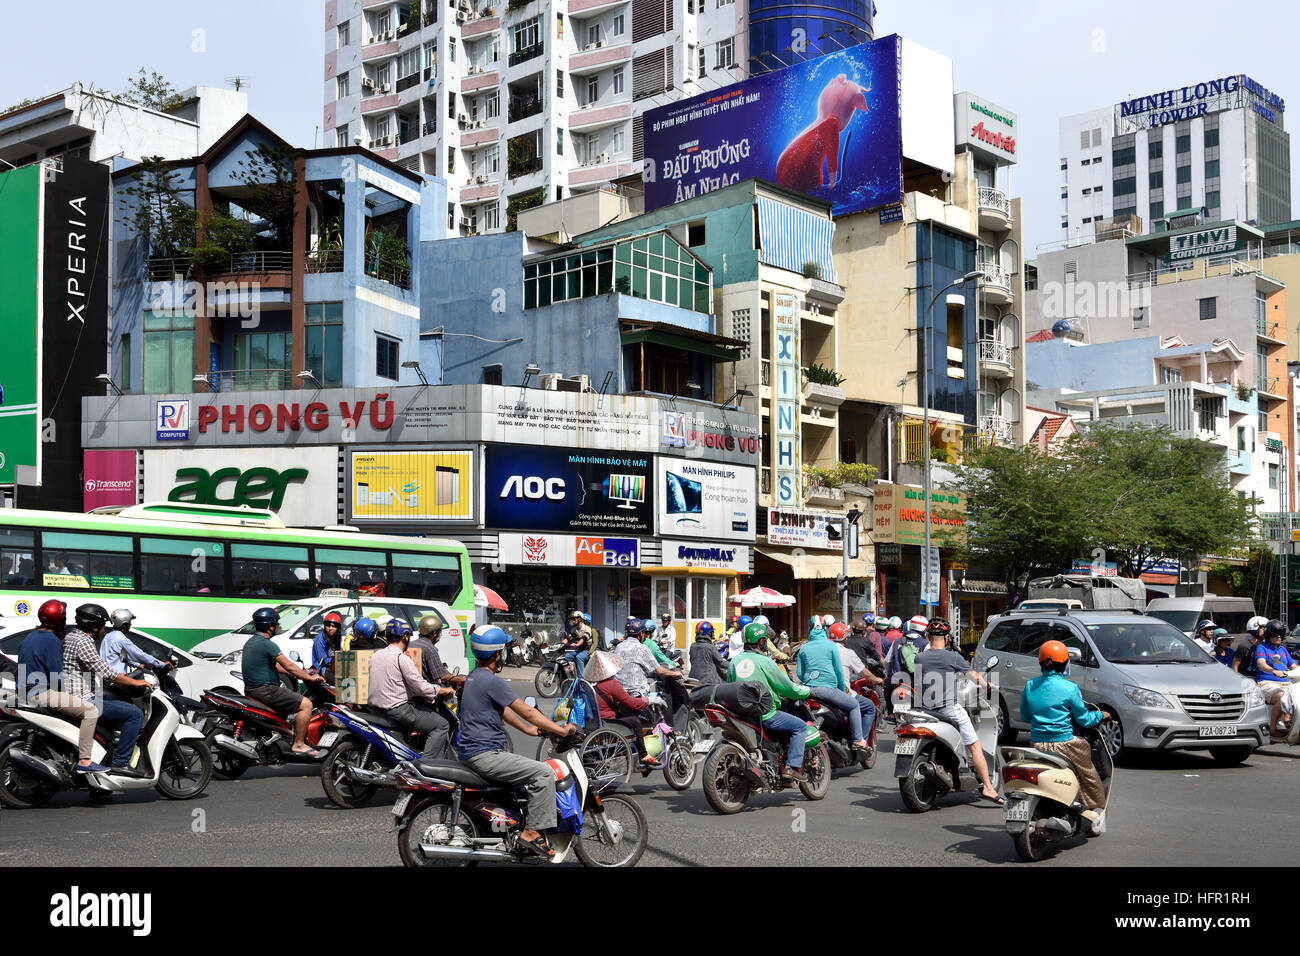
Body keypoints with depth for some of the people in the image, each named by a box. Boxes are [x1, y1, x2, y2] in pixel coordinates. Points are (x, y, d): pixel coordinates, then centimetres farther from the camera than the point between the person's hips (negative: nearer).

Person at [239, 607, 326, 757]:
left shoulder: (250, 642, 15)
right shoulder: (267, 644, -17)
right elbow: (289, 666, -15)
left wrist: (297, 673, 21)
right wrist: (310, 678, -5)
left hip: (251, 689, 11)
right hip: (265, 690, -11)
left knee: (295, 700, 31)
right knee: (306, 704, -11)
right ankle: (298, 744, -11)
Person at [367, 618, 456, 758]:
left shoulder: (375, 655, 11)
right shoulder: (402, 658, -15)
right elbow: (421, 687, -16)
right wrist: (443, 690, -1)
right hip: (398, 708, -9)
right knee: (442, 725, -3)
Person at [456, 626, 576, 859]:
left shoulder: (475, 676, 14)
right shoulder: (491, 681, -18)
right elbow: (526, 711, -15)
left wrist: (528, 729, 25)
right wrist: (562, 730, -7)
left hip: (471, 750, 11)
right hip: (484, 755, -11)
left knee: (531, 768, 28)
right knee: (544, 772, -16)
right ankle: (532, 831, -13)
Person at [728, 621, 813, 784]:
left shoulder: (734, 661, 8)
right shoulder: (764, 662, -11)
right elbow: (786, 686, -6)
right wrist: (807, 691, 12)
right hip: (764, 713, -8)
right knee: (800, 727, 3)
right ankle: (792, 767, -8)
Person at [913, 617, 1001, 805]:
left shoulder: (919, 658, 2)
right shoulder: (953, 657, -7)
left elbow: (917, 687, 11)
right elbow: (973, 675, 6)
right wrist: (987, 684, 24)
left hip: (927, 709, 5)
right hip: (949, 708, -5)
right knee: (975, 746, 3)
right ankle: (987, 787, -1)